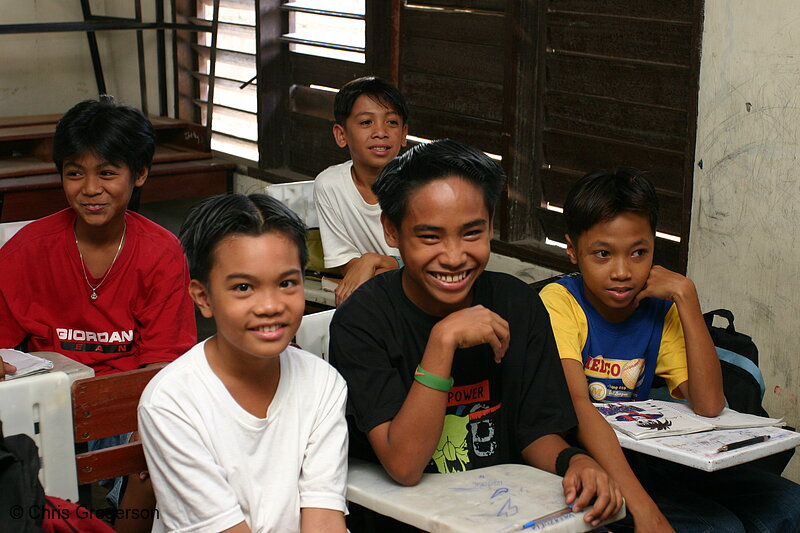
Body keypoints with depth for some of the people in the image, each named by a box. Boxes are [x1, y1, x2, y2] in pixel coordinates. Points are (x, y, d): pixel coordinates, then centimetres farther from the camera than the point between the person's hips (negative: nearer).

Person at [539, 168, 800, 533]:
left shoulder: (659, 309, 3)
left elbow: (709, 405, -10)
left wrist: (684, 293, -13)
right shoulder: (559, 302, -14)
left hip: (640, 455, 6)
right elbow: (577, 407, -28)